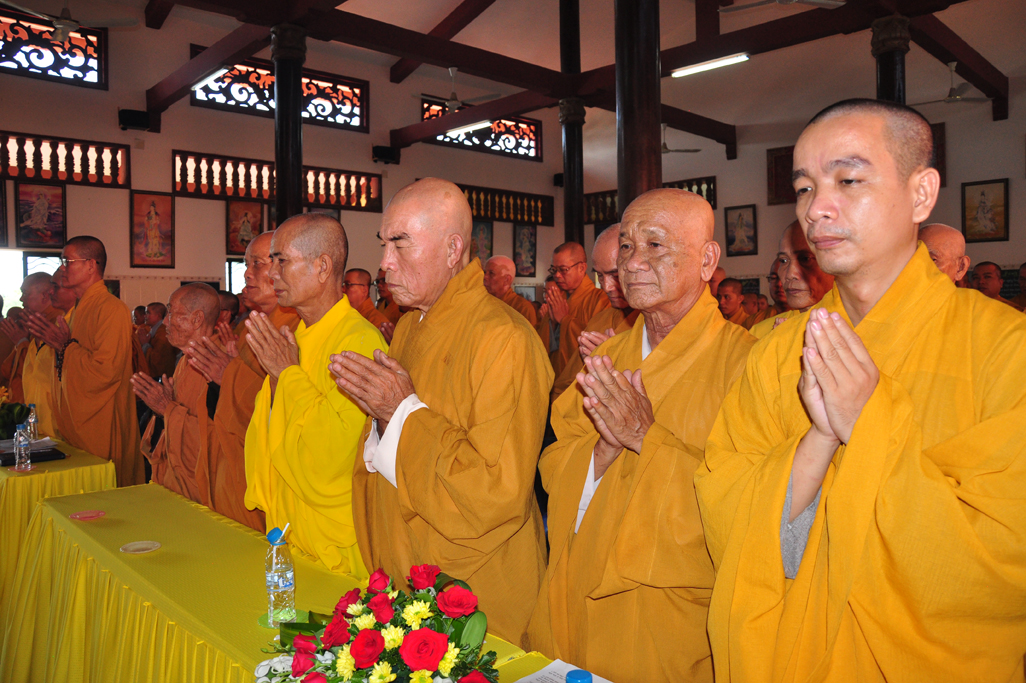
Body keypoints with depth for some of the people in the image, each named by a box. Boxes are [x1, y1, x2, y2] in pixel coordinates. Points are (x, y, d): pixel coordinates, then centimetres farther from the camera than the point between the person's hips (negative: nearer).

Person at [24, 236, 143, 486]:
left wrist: (65, 345, -15)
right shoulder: (76, 309, 15)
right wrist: (48, 337, 12)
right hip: (73, 426, 9)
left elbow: (106, 370, -25)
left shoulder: (112, 309, -16)